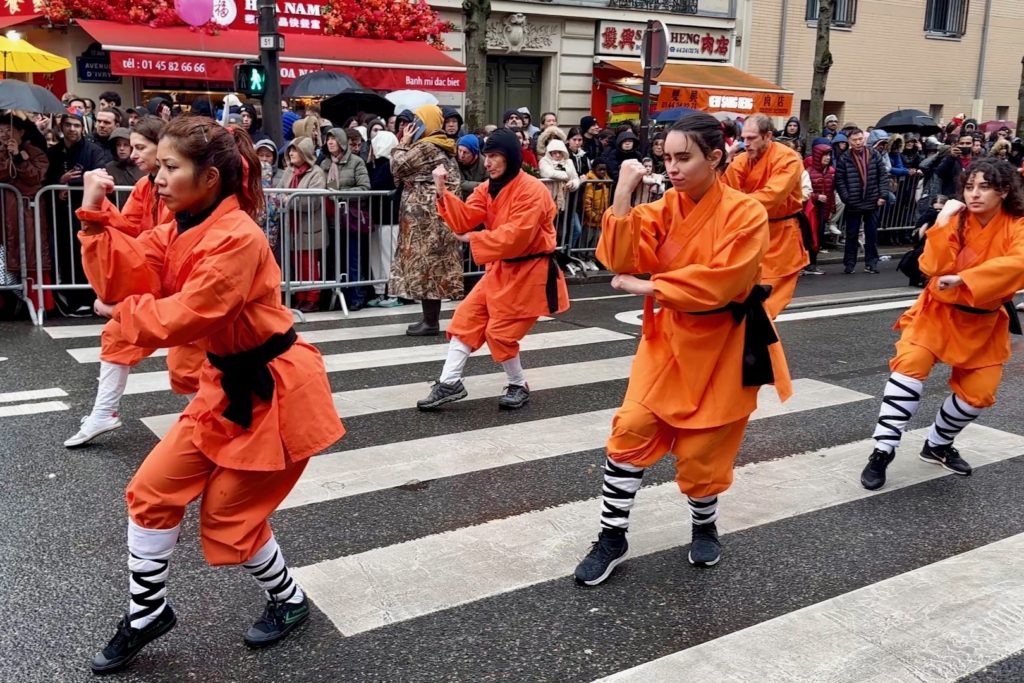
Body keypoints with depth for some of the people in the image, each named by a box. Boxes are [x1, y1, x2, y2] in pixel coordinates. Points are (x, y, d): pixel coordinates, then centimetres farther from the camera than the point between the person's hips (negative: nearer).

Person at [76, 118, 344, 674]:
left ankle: (289, 601, 30)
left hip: (274, 389, -9)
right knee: (153, 490, 8)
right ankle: (147, 613, 28)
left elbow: (187, 318, -27)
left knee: (228, 514, 3)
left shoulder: (237, 237, -24)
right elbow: (119, 278, -2)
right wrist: (94, 216, -10)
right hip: (227, 384, 9)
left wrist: (121, 313, -11)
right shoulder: (177, 231, 5)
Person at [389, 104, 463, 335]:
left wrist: (403, 142, 2)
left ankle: (430, 322, -3)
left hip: (425, 215, -10)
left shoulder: (425, 147, -14)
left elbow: (398, 167, -8)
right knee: (434, 266, 10)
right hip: (438, 213, 10)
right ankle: (431, 318, 15)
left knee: (425, 264, -6)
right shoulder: (445, 147, 16)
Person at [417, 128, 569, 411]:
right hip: (501, 268, 8)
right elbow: (464, 220, -4)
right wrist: (443, 193, -17)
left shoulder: (532, 191, -21)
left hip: (530, 271, -8)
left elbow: (515, 237, -28)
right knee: (467, 318, 3)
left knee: (500, 332, -5)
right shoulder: (488, 188, 5)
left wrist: (472, 239, -20)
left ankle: (519, 386, 19)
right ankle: (450, 383, 8)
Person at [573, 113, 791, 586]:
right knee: (630, 430, -4)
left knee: (701, 450, 5)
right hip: (669, 337, 4)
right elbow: (621, 258, -13)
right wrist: (623, 193, -21)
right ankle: (612, 538, 12)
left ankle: (705, 527, 36)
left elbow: (718, 282, -26)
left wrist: (648, 287, -22)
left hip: (722, 345, -4)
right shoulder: (667, 207, -1)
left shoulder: (745, 213, -16)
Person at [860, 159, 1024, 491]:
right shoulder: (957, 221, -9)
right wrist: (943, 222, -29)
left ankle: (938, 444, 30)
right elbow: (933, 267, -23)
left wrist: (963, 279, -40)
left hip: (984, 320, 2)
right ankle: (883, 451, -17)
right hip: (940, 310, -1)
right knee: (910, 365, -22)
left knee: (978, 392, 3)